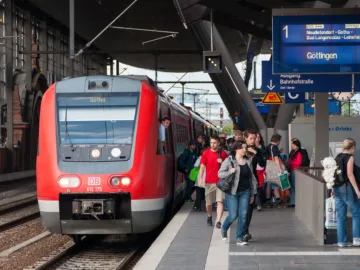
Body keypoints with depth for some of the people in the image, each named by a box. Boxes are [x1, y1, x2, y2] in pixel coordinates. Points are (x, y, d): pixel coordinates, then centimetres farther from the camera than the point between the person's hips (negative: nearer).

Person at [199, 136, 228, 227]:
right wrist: (201, 179, -9)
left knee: (220, 201, -11)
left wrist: (222, 162, -8)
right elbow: (202, 166, 1)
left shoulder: (223, 153, 3)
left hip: (220, 181, 0)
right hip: (209, 181, 0)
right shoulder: (206, 153, 1)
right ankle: (209, 216, 36)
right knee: (209, 202, 10)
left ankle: (218, 221, -13)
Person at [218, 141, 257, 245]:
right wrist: (230, 172, -21)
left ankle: (240, 238, 9)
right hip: (232, 192, -4)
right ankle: (224, 229, 26)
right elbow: (220, 173, -3)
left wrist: (252, 193, 12)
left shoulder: (248, 162, 8)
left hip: (245, 192, 4)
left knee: (243, 215, 0)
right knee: (233, 215, -5)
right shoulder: (229, 160, -4)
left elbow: (252, 178, 13)